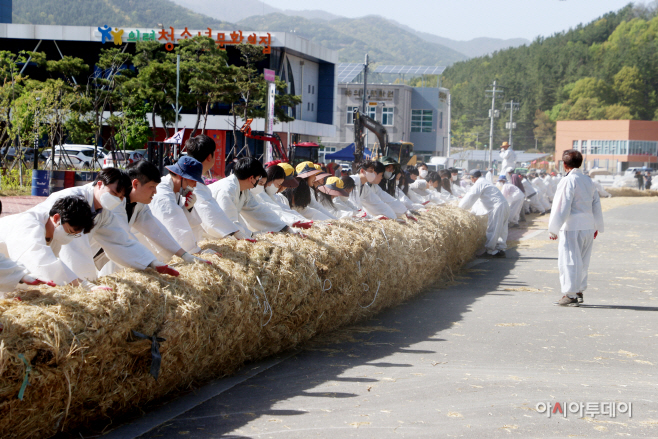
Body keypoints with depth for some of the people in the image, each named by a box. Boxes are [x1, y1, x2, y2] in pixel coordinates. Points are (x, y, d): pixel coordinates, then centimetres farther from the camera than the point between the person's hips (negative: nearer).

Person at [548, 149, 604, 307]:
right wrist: (597, 227, 28)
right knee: (582, 261, 16)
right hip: (588, 227, 8)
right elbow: (596, 206, 19)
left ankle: (570, 295, -1)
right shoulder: (589, 181, 12)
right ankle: (580, 292, 23)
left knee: (569, 261, -2)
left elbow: (561, 207, -13)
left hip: (572, 228, -8)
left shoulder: (568, 181, -11)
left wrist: (553, 229, -8)